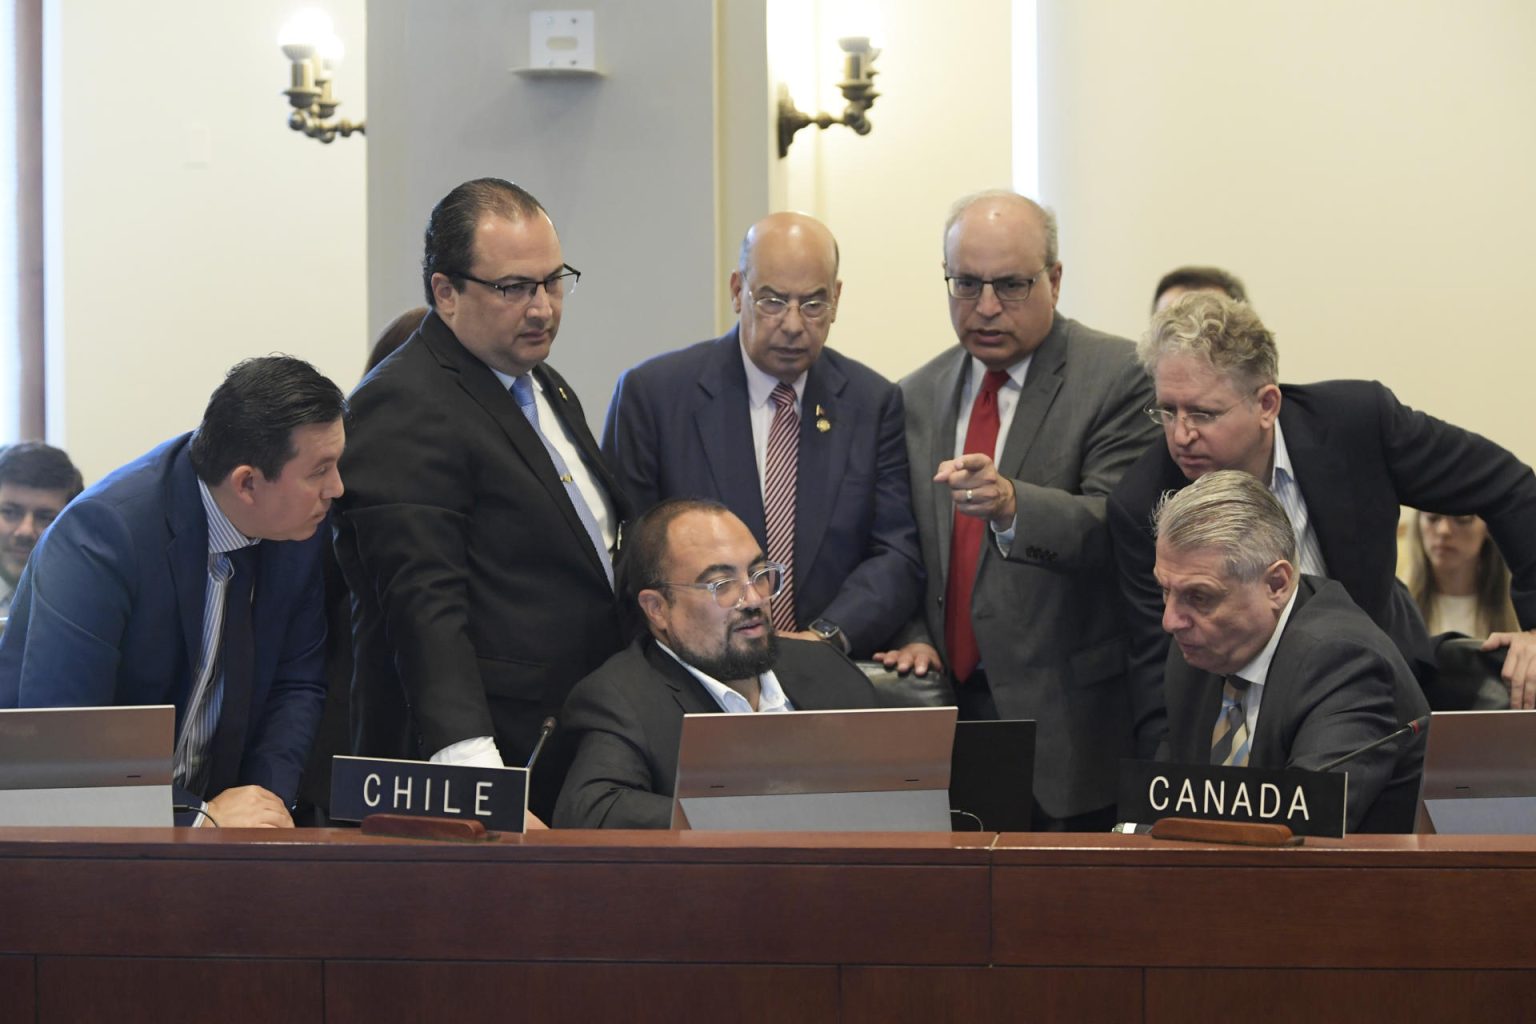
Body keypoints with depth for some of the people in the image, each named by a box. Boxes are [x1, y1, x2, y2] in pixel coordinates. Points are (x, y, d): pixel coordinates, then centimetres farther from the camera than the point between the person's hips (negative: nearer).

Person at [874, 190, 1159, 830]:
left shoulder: (1117, 376, -5)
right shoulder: (917, 397, 13)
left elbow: (1114, 528, -17)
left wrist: (1010, 503, -34)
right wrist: (915, 637, 1)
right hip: (947, 706, 4)